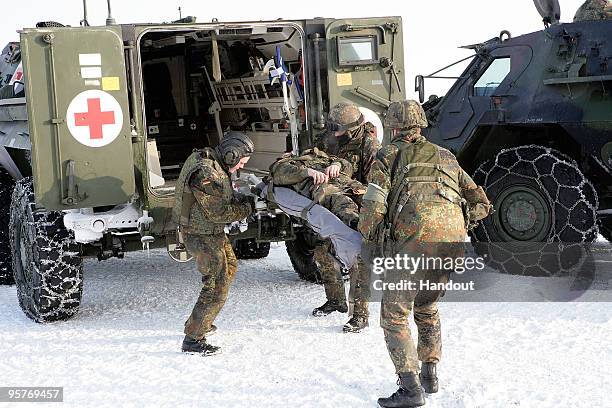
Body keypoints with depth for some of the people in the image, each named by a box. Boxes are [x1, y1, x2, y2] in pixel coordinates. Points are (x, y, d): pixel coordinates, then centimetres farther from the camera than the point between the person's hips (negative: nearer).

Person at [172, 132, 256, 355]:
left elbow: (225, 196, 17)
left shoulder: (214, 163, 5)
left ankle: (200, 322, 37)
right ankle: (193, 339, -7)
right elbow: (218, 213, -26)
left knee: (229, 267, 27)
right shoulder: (205, 174, -27)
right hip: (202, 235, -11)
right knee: (217, 285, -11)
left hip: (212, 231, 11)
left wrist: (245, 198, 1)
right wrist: (248, 208, -14)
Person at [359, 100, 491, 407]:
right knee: (426, 306, 26)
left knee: (394, 314, 3)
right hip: (453, 240, 6)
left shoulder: (388, 156, 12)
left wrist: (368, 237, 18)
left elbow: (373, 207, 1)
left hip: (415, 237, -5)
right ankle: (430, 375, 30)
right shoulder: (446, 157, 28)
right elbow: (482, 204, 28)